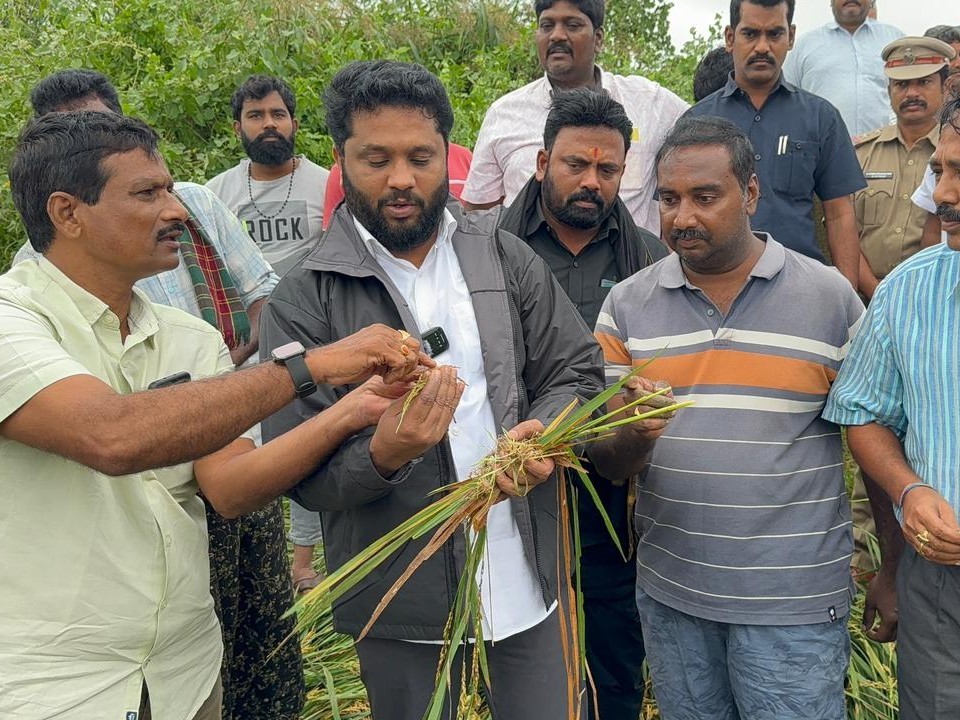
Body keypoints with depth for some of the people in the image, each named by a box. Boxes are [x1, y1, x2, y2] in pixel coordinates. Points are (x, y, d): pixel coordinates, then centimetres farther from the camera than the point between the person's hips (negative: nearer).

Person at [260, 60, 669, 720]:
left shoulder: (506, 258, 1)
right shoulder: (304, 301, -8)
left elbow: (578, 371, 4)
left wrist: (543, 431, -17)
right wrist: (382, 456, -29)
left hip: (529, 574, 3)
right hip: (401, 593, -2)